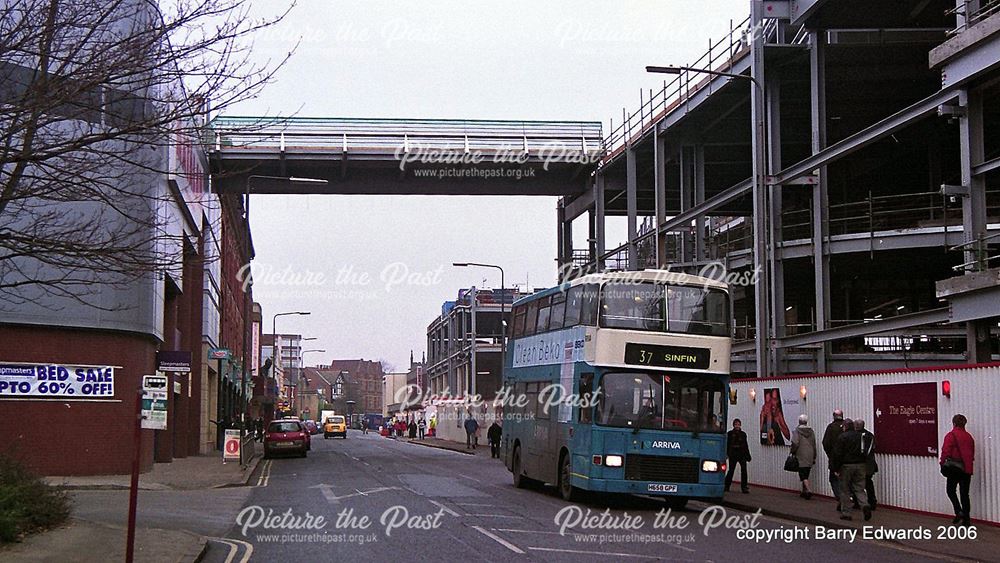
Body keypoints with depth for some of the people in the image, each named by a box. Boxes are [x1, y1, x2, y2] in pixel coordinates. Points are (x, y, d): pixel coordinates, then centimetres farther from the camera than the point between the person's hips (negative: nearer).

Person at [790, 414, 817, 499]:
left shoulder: (797, 431, -9)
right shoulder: (811, 431, 8)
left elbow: (795, 444, -14)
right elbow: (814, 445, 12)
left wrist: (793, 452, 2)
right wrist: (814, 458, 19)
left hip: (801, 458, -6)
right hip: (810, 458, 6)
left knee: (803, 476, -8)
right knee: (806, 475, 16)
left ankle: (809, 490, -24)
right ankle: (804, 491, 21)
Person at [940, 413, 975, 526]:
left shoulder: (951, 435, -10)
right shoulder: (969, 436, 9)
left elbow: (946, 451, -16)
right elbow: (972, 453, 12)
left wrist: (943, 462, -3)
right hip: (967, 468, 5)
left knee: (951, 490, 10)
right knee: (965, 493, 10)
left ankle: (959, 511, -8)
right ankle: (966, 518, 8)